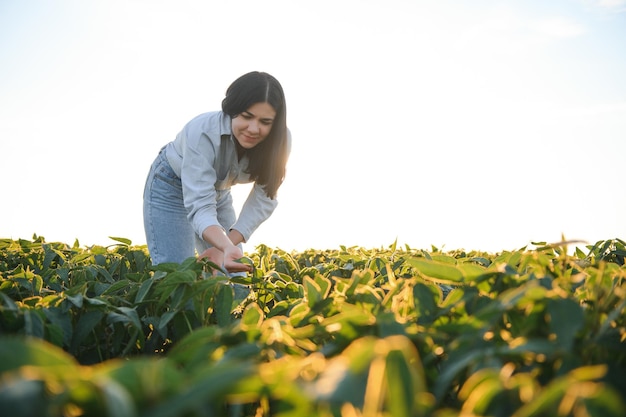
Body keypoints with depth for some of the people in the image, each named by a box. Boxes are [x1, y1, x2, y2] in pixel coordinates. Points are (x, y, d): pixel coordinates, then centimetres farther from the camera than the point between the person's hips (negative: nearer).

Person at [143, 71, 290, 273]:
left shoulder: (279, 141, -25)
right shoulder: (202, 131, -36)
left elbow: (263, 200, -21)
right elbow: (200, 206, -41)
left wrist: (227, 245, -33)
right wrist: (228, 247, -59)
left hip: (219, 193, 4)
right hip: (171, 188, -4)